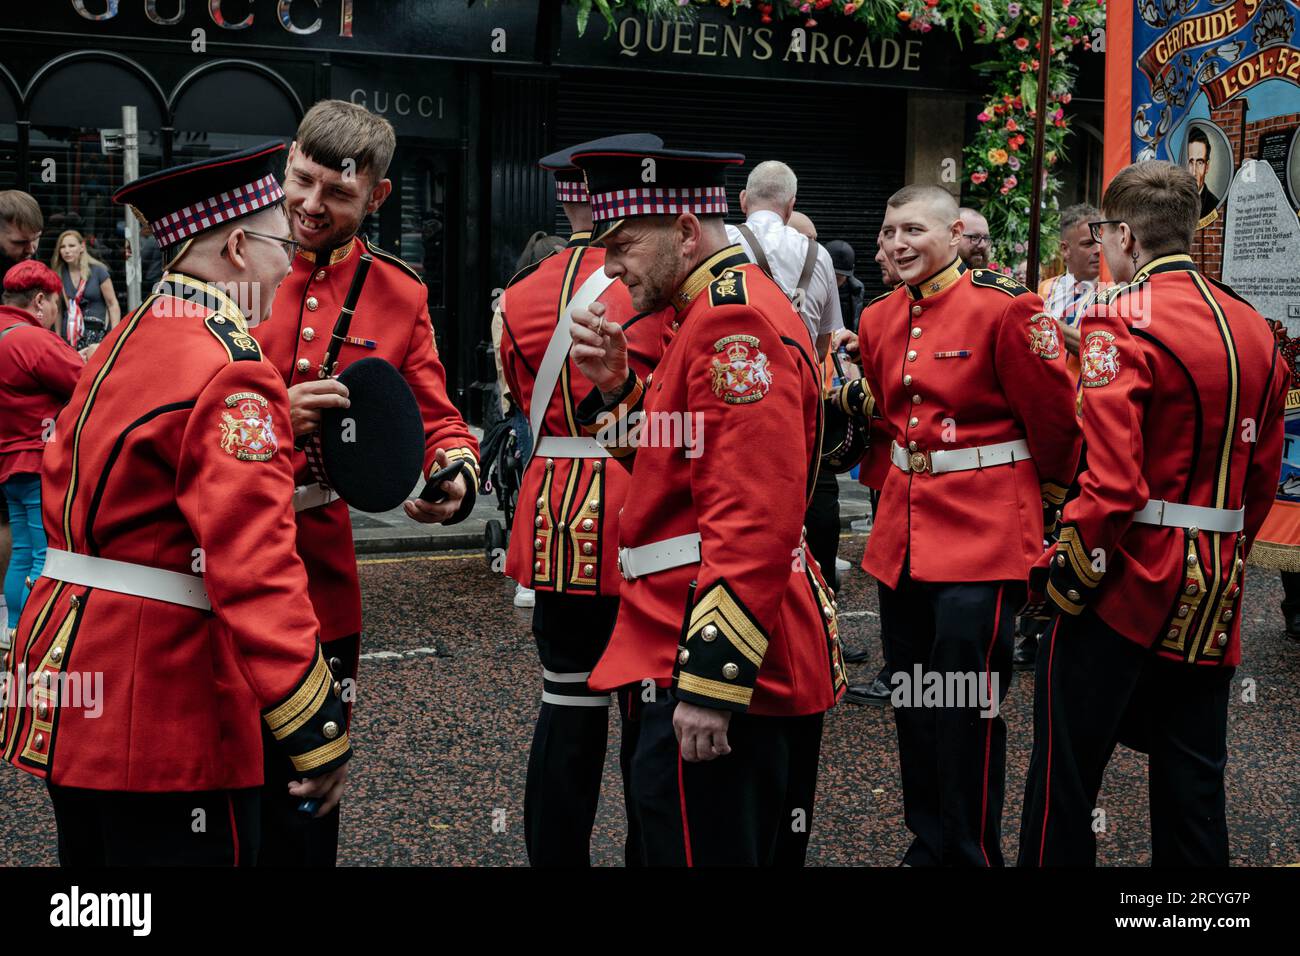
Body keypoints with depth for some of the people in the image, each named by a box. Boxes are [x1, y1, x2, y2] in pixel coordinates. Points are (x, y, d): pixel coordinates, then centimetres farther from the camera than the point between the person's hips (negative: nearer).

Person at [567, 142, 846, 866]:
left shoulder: (735, 321, -17)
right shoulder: (729, 307, 16)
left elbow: (754, 520, -25)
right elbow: (672, 459, 21)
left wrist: (710, 682, -25)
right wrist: (618, 385, 5)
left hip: (726, 668, -11)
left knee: (704, 846, -2)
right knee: (762, 848, 20)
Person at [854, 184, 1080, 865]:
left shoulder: (1002, 307, -11)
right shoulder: (879, 320, 8)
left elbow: (1054, 415, -4)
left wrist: (1046, 497, 7)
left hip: (984, 533, -6)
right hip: (905, 530, 7)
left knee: (967, 709, -4)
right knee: (912, 706, 13)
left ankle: (971, 855, 12)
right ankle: (927, 846, 28)